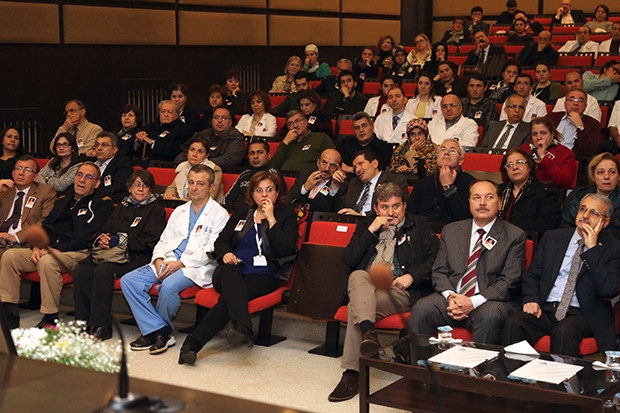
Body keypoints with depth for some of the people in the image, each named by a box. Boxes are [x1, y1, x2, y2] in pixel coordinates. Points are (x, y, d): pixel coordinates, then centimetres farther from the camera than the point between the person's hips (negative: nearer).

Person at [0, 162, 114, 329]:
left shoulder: (102, 205, 4)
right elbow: (46, 226, 20)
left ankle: (50, 319, -27)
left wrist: (56, 249, -16)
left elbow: (87, 236, -9)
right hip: (48, 249, 7)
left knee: (47, 261, -37)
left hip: (77, 253, -7)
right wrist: (37, 247, -2)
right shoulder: (63, 201, 26)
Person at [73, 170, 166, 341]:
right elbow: (105, 230, 22)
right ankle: (83, 322, -17)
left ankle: (101, 327, -28)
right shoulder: (121, 208, 26)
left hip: (136, 257, -6)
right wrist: (101, 240, -3)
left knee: (103, 271, -33)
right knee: (82, 270, -23)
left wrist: (118, 240, -10)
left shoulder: (156, 210, 6)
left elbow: (148, 242, -7)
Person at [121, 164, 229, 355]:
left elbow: (211, 250, -9)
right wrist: (159, 261, -4)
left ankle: (156, 330, -9)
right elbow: (164, 240, 19)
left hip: (196, 267, -6)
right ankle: (159, 331, -17)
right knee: (128, 280, -15)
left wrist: (179, 264, -16)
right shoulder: (179, 211, 23)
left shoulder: (219, 214, 1)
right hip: (168, 262, 7)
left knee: (169, 286, -36)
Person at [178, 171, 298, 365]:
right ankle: (243, 327, -58)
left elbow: (285, 249, -5)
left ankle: (193, 343, -44)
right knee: (230, 272, -38)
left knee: (229, 296, -33)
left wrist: (271, 218, -7)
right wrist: (225, 253, -2)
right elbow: (221, 241, 21)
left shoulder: (287, 215, 11)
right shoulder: (242, 214, 23)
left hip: (263, 276, -2)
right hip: (234, 269, 2)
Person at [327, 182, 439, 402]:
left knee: (355, 307, -31)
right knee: (357, 276, -35)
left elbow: (435, 258, 5)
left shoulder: (419, 225, 18)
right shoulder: (366, 226, 24)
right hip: (365, 285, 3)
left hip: (400, 289, -3)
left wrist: (412, 276, -11)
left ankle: (352, 374, -36)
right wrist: (370, 231, 2)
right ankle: (368, 332, -53)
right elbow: (349, 260, 9)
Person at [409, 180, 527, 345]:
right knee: (421, 309, -26)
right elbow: (439, 271, 12)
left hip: (490, 300, -3)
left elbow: (509, 281, -3)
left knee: (490, 315, -37)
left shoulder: (515, 235, 5)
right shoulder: (450, 231, 17)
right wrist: (450, 296, -11)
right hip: (451, 297, 3)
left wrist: (473, 302, -16)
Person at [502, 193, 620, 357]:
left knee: (564, 331, -37)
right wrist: (531, 300, -6)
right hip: (544, 309, 3)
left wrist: (592, 248, -12)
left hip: (582, 315, -3)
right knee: (513, 323, -27)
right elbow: (532, 275, 15)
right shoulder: (553, 237, 15)